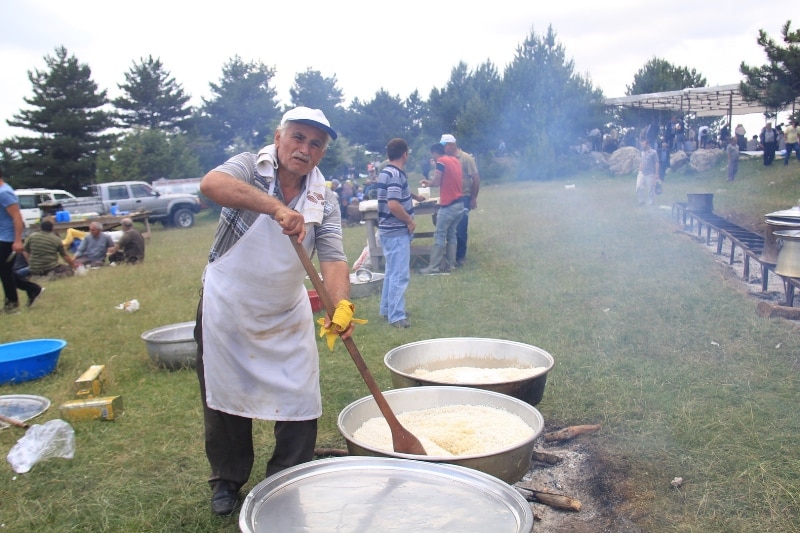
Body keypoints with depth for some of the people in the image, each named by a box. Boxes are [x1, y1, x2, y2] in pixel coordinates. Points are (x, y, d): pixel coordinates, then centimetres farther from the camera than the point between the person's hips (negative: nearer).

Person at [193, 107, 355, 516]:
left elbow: (332, 257, -16)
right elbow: (211, 183, -35)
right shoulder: (250, 168, -12)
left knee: (300, 402, 3)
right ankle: (227, 480, 35)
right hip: (227, 310, -2)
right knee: (225, 397, 12)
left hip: (287, 316, 3)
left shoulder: (324, 200, -4)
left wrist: (341, 304, -36)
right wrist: (276, 207, -48)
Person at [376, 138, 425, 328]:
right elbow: (393, 205, -28)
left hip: (392, 230, 10)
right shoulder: (395, 174, -19)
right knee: (400, 274, -6)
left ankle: (387, 309, 28)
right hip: (397, 232, -10)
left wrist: (414, 196, 49)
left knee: (392, 272, 18)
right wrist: (410, 221, -15)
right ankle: (396, 316, -1)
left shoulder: (388, 172, 13)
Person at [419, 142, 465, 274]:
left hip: (448, 205, -8)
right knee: (451, 234, 12)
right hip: (459, 204, 8)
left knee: (439, 236, -3)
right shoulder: (455, 161, 15)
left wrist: (427, 183, 9)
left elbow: (436, 183, -12)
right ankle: (450, 264, 14)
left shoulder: (441, 161, -10)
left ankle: (434, 267, -1)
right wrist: (430, 182, 20)